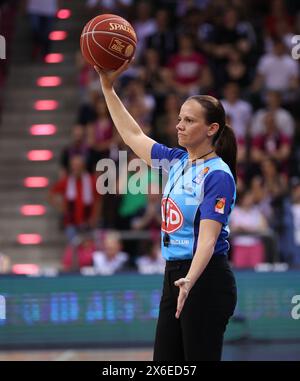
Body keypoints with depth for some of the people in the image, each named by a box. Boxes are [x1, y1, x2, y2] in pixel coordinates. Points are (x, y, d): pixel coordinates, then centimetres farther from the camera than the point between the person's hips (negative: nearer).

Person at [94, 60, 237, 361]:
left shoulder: (218, 175, -14)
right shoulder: (177, 161, 9)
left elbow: (208, 237, -23)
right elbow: (133, 136, 21)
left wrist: (190, 280, -38)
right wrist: (108, 87, 17)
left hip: (205, 279, -8)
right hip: (173, 276, 8)